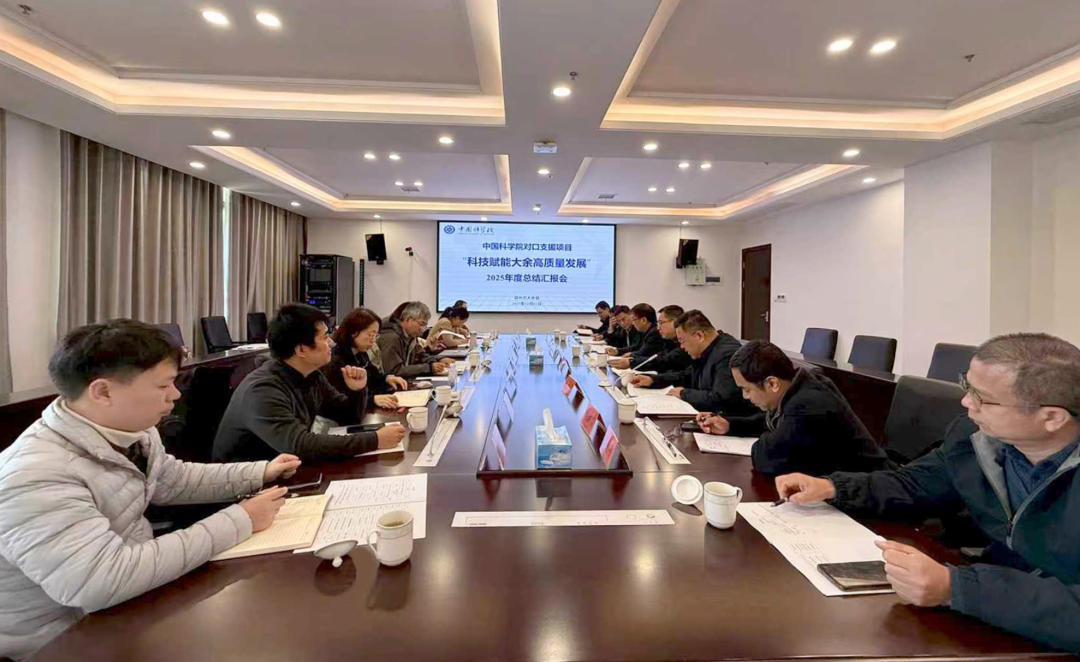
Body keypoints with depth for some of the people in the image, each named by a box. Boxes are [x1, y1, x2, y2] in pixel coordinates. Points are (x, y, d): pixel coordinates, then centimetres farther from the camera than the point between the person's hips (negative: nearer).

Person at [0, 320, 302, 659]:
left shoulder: (130, 432, -5)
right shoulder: (34, 477, -31)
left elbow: (173, 481, 14)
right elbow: (105, 582, -38)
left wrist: (260, 472, 4)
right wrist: (238, 521, -33)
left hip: (134, 596, 7)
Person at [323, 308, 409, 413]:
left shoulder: (361, 354, 8)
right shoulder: (334, 361, -21)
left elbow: (371, 374, 26)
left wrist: (386, 378, 4)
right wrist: (373, 399, -37)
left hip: (364, 410, 9)